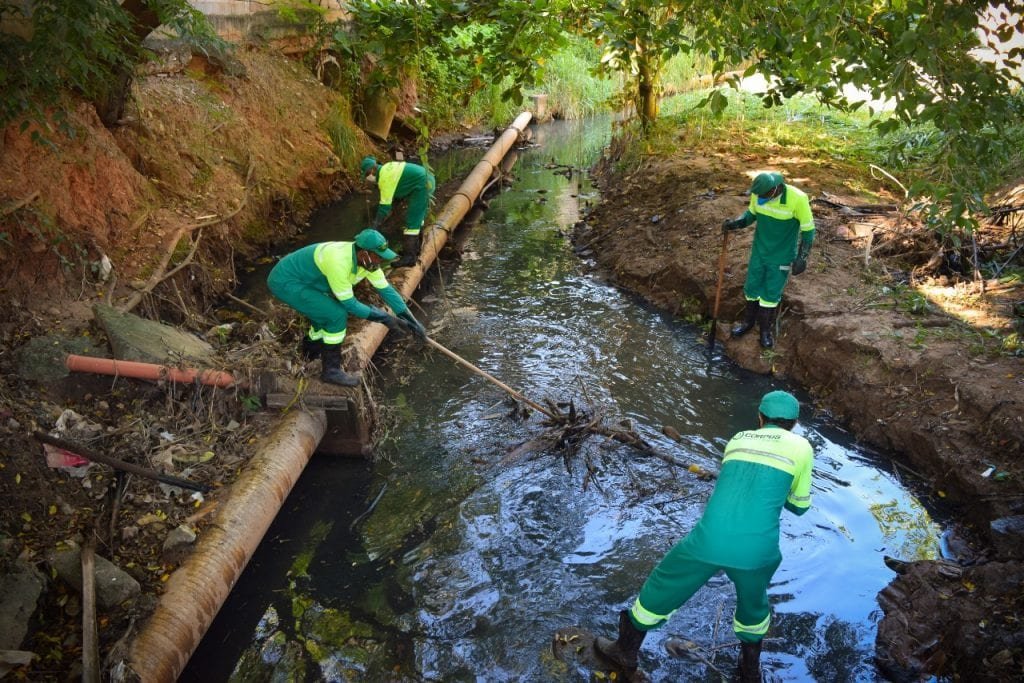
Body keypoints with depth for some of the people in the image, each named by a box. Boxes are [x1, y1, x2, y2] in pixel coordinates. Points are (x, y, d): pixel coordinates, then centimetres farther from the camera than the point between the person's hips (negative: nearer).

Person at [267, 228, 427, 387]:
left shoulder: (366, 258, -7)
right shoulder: (338, 262, -34)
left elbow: (386, 289, 1)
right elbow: (349, 303, -23)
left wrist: (410, 319, -3)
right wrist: (383, 318, -19)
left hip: (299, 278, 9)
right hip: (285, 282, -9)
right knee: (337, 315, -15)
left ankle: (313, 346, 40)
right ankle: (331, 369, -1)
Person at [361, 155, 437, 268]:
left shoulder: (385, 178, -17)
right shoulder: (386, 167, 12)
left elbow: (385, 205, -18)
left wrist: (375, 225, -14)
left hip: (423, 185, -10)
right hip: (428, 180, 11)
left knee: (412, 222, -9)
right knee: (418, 217, 22)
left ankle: (409, 256, -8)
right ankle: (415, 247, 35)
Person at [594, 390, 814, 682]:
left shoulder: (737, 440, 17)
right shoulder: (800, 447, 8)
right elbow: (799, 505, 19)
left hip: (710, 539, 1)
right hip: (756, 549, -1)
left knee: (663, 587, 23)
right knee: (754, 600, 33)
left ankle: (626, 651, 39)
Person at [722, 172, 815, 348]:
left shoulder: (797, 199, -28)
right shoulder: (758, 194, -16)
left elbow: (808, 229, -16)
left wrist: (802, 258, -15)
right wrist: (735, 223, -15)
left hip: (782, 255, -4)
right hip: (759, 250, 4)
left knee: (772, 293, 8)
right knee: (752, 287, 15)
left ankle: (766, 329, 29)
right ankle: (748, 321, 38)